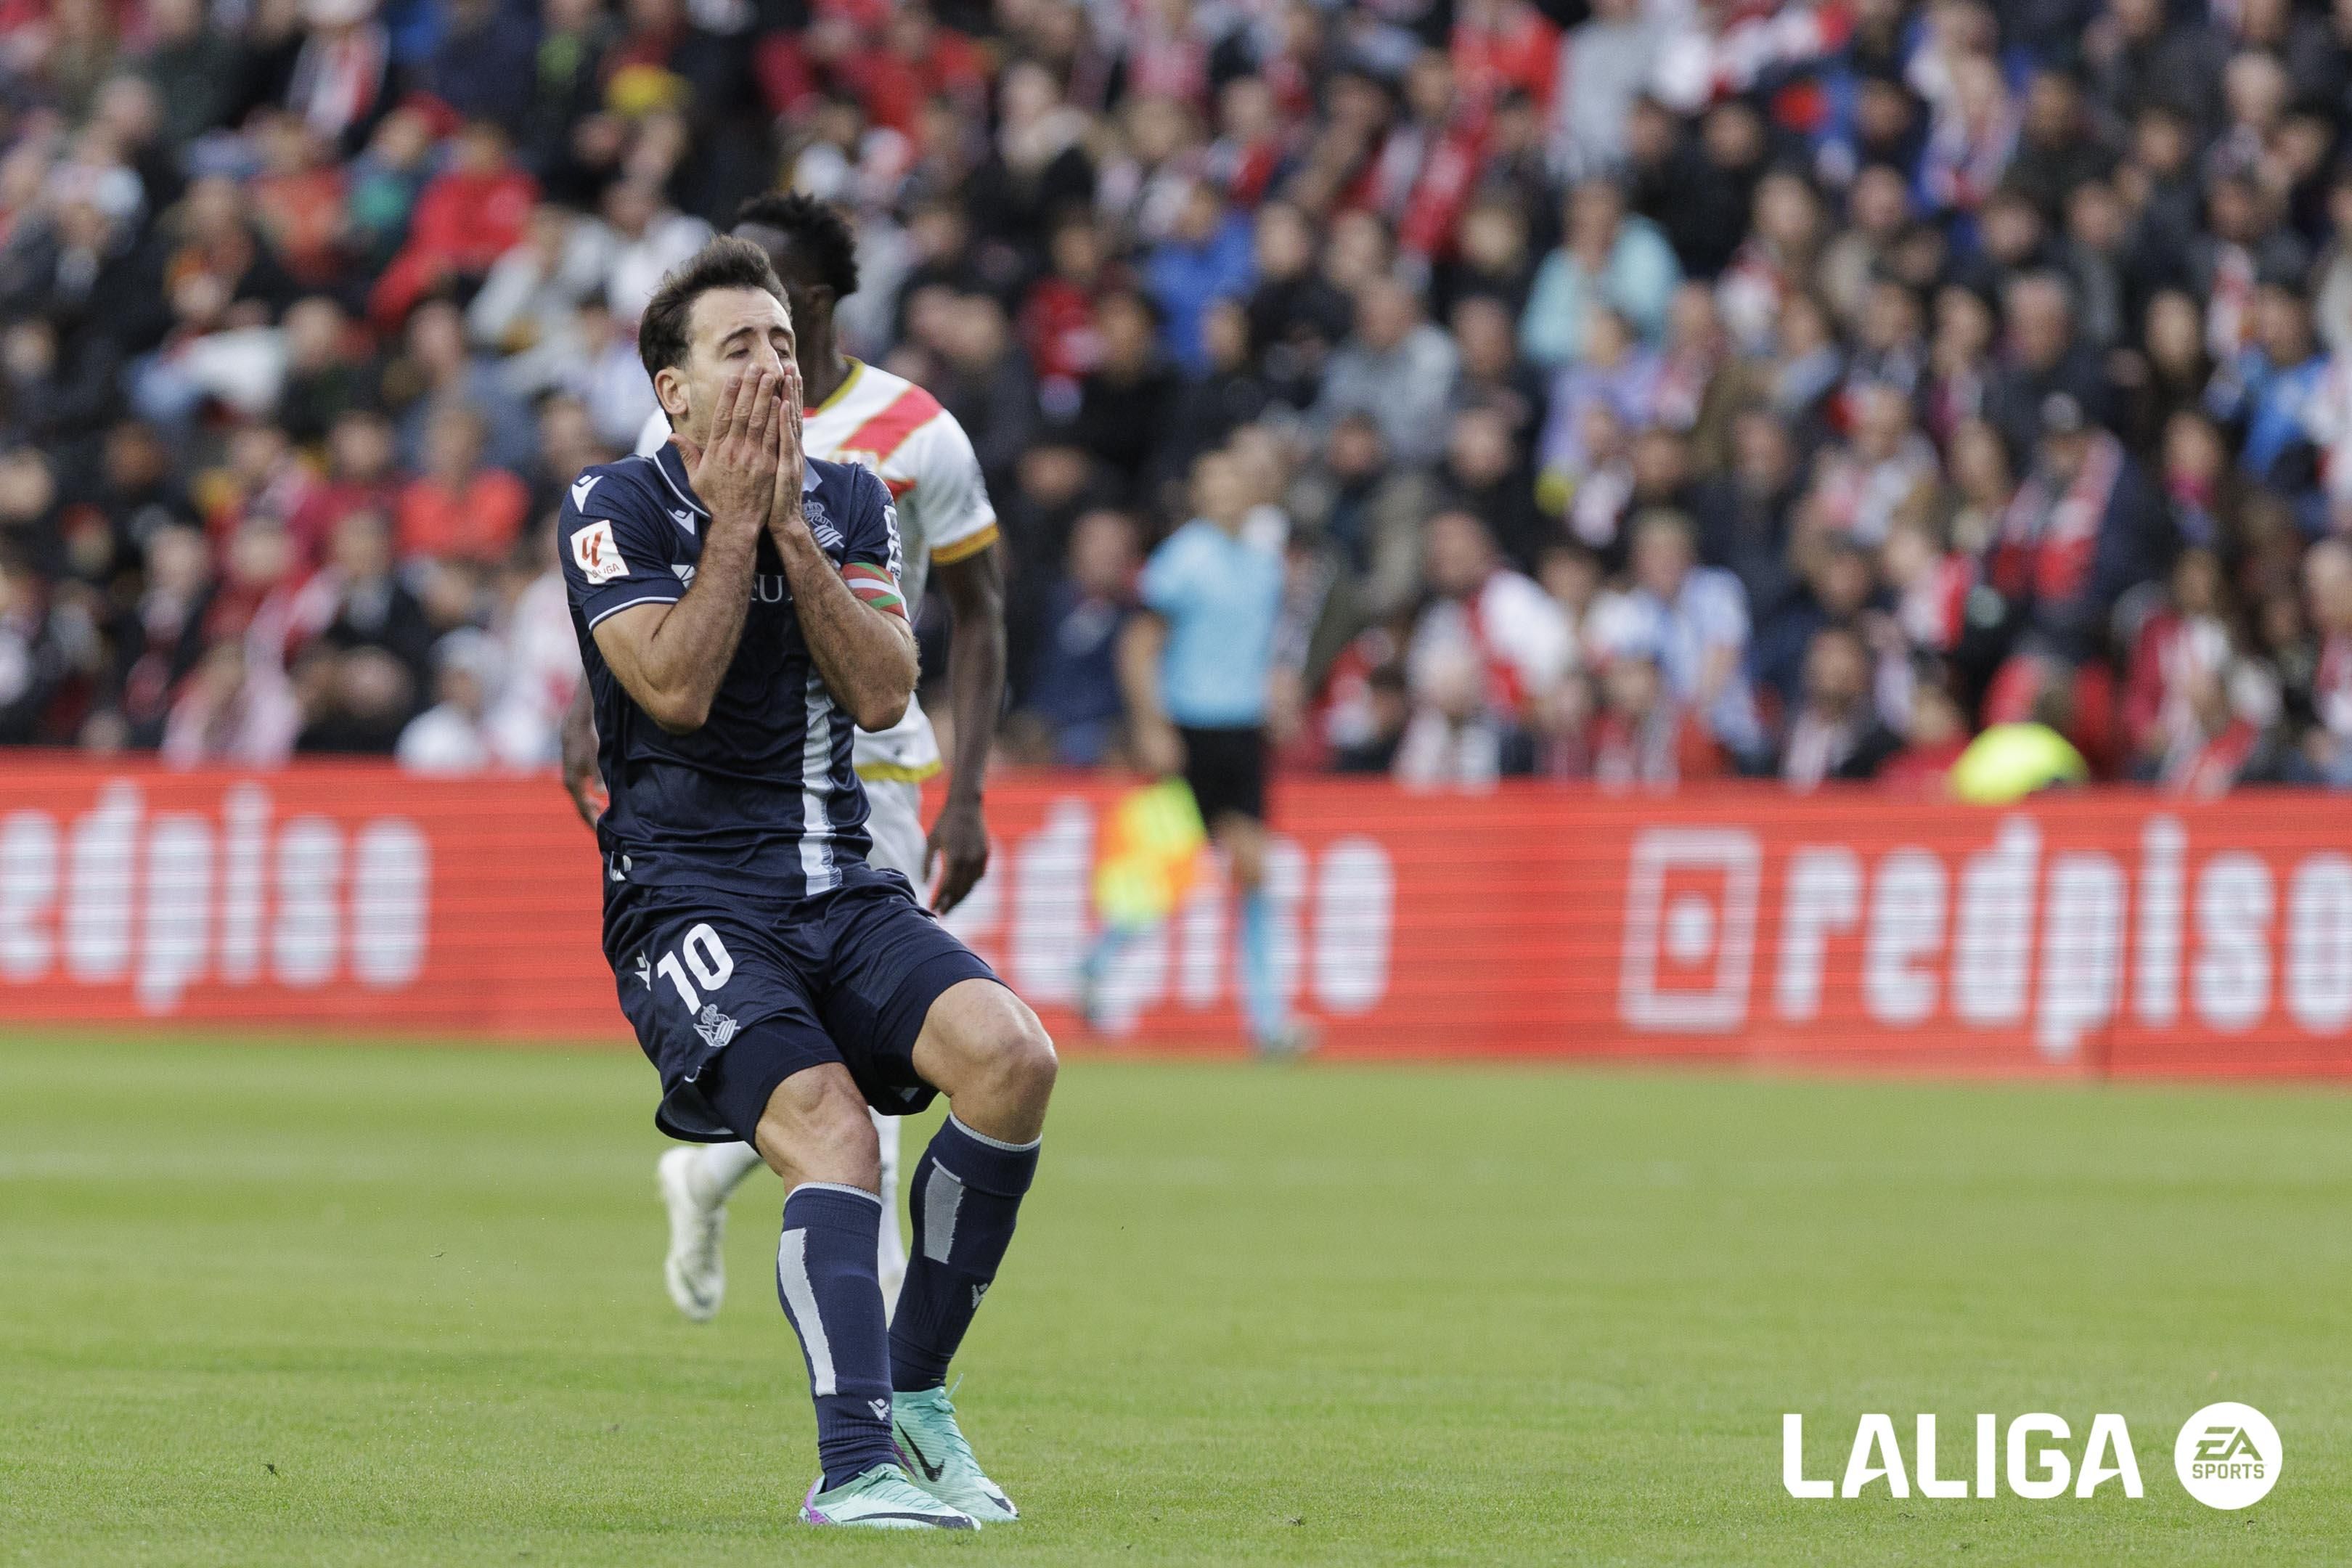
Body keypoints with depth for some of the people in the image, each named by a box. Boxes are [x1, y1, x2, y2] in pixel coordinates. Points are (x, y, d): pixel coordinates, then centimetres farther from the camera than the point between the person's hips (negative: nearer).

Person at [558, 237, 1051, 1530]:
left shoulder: (850, 502, 12)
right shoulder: (613, 511, -1)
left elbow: (883, 694, -1)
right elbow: (676, 688, -14)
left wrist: (789, 526, -6)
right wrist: (734, 520, -9)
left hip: (841, 891, 4)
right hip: (687, 898, -4)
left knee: (1010, 1052, -22)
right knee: (825, 1120, -29)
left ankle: (914, 1390, -7)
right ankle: (855, 1462, -37)